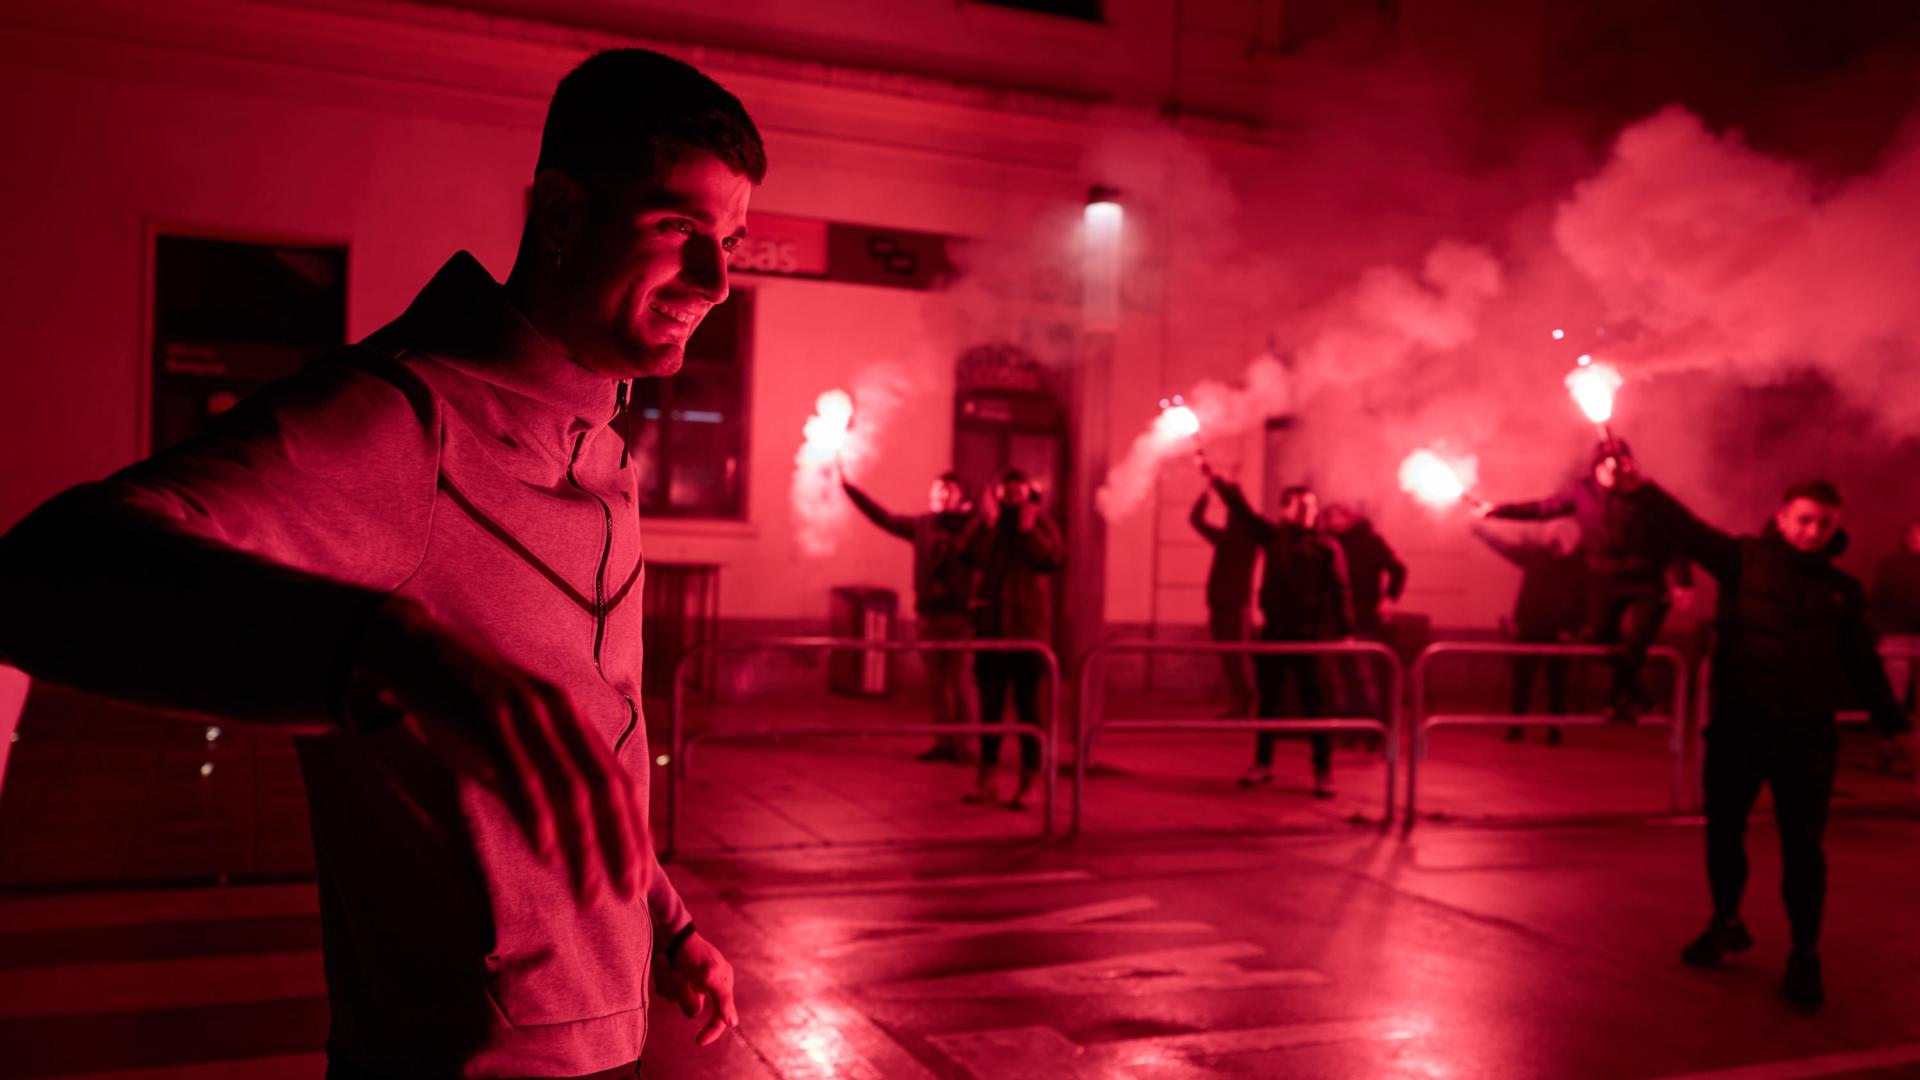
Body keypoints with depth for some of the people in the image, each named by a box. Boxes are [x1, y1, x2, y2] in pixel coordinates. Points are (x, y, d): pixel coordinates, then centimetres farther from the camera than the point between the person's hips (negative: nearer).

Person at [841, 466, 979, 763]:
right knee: (937, 683, 8)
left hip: (959, 616, -5)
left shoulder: (971, 525, -3)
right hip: (930, 615, 5)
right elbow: (883, 517, 15)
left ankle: (962, 744, 4)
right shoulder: (923, 524, 11)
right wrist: (848, 486, 13)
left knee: (960, 682, -2)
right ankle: (943, 742, 15)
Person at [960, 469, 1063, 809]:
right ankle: (987, 779, 15)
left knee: (1027, 707, 0)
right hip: (991, 628, 3)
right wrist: (987, 521, -14)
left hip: (1028, 629, -2)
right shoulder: (986, 524, 10)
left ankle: (1028, 783, 4)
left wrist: (1027, 527, -17)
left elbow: (1053, 558, -13)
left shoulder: (1041, 523, 5)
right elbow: (973, 555, -8)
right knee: (990, 706, 7)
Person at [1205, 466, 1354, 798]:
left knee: (1314, 704, 0)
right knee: (1268, 700, 11)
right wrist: (1216, 479, 2)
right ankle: (1262, 764, 22)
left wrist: (1346, 631, -12)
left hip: (1311, 634, -4)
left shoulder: (1326, 547, -1)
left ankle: (1323, 772, 6)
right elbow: (1242, 510, 7)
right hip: (1274, 632, 4)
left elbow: (1339, 591, -5)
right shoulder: (1274, 536, 8)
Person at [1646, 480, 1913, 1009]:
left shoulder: (1841, 589, 8)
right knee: (1724, 827, 9)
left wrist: (1893, 726, 16)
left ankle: (1804, 955, 16)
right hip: (1738, 723, -1)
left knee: (1803, 846, 3)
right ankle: (1726, 923, 32)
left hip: (1808, 733, 1)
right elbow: (1688, 529, -11)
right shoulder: (1744, 560, 1)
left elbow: (1864, 664, 15)